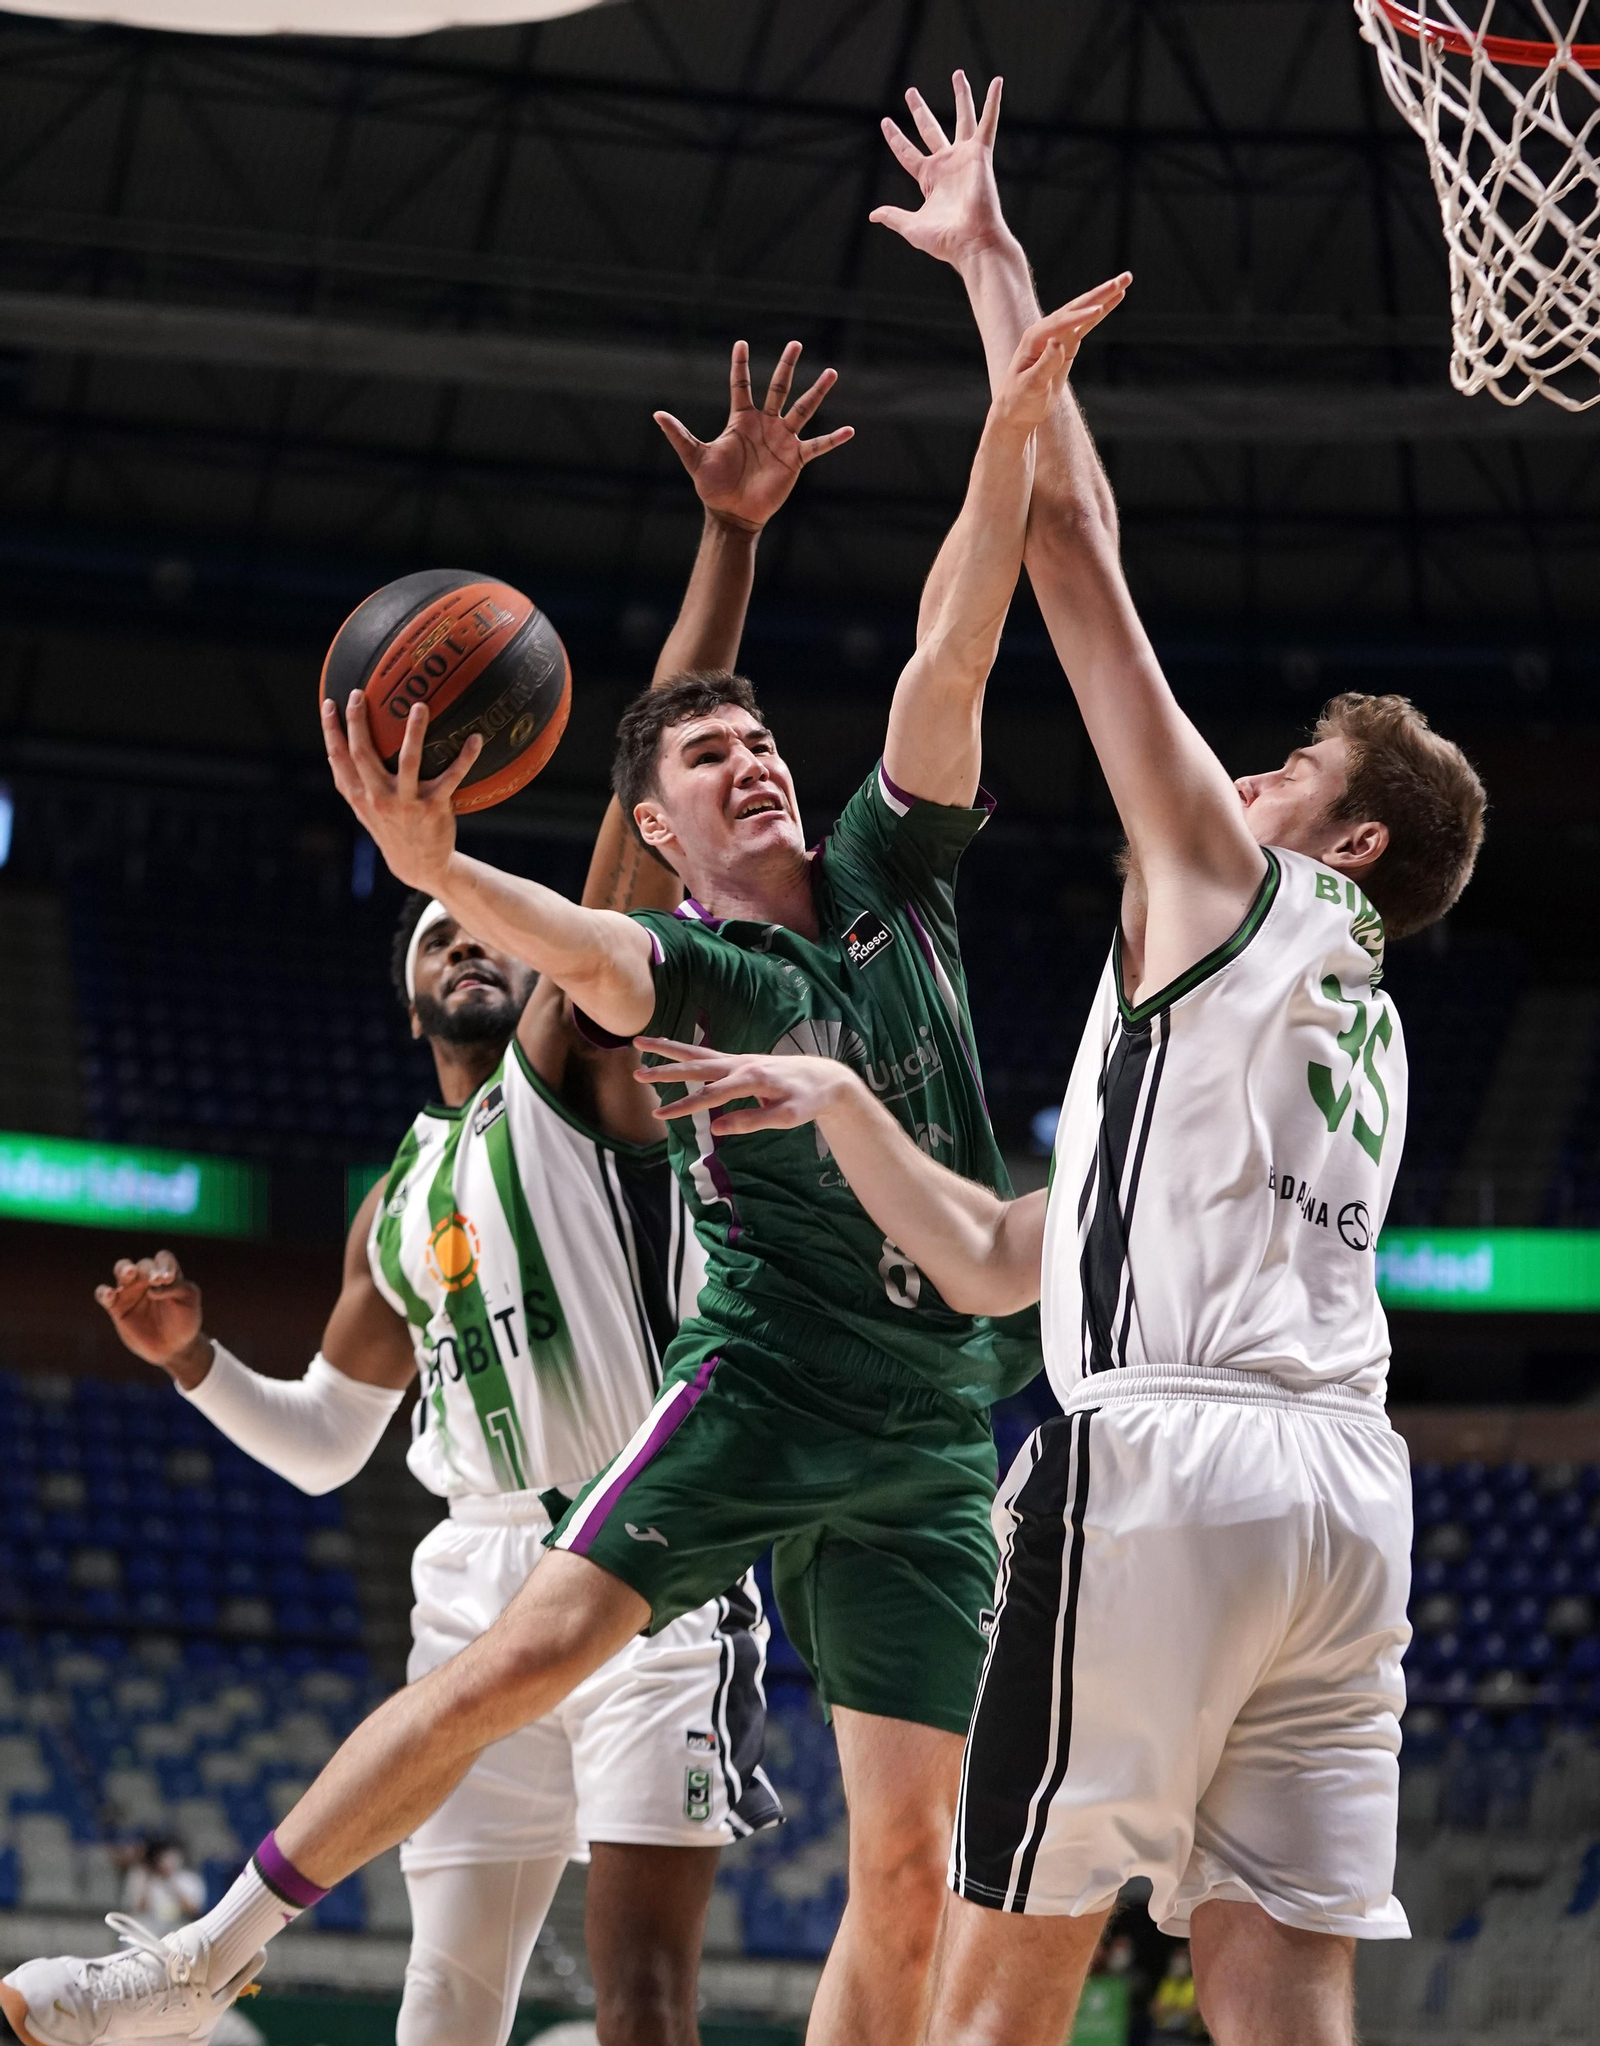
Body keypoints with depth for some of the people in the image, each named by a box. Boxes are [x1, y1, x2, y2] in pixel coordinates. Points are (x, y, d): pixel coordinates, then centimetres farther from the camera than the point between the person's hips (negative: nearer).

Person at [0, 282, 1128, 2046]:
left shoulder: (889, 880, 12)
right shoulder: (681, 963, 0)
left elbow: (953, 647, 3)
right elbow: (583, 954, -25)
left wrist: (1015, 418, -7)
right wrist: (437, 872, -46)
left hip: (935, 1443, 4)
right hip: (759, 1387, -3)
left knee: (907, 1868, -2)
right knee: (528, 1649, -18)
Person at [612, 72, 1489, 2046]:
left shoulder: (1223, 885, 8)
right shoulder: (1358, 1027, 29)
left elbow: (1073, 543, 5)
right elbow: (994, 1263, 30)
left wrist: (992, 259, 12)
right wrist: (835, 1104, 28)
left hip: (1163, 1457, -8)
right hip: (1346, 1495, 8)